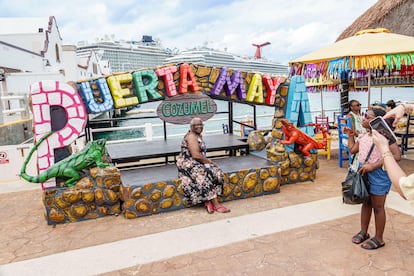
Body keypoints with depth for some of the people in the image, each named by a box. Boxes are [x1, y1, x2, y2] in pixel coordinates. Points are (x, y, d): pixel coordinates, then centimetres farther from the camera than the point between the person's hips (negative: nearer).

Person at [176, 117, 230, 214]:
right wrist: (209, 162, -12)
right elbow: (196, 155, -22)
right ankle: (216, 205, -21)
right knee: (207, 174, -28)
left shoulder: (198, 135, 18)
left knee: (216, 172, -13)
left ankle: (208, 202, -17)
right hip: (188, 164, -9)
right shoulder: (191, 136, -13)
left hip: (196, 163, 9)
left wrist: (208, 161, -2)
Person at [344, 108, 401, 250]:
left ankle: (379, 238, 22)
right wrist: (350, 135, 17)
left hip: (378, 174, -7)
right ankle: (364, 232, 35)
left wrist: (372, 166, -29)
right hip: (363, 172, 7)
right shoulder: (363, 136, 7)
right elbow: (353, 149, 21)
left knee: (378, 207, 6)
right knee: (366, 203, 19)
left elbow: (396, 155, -27)